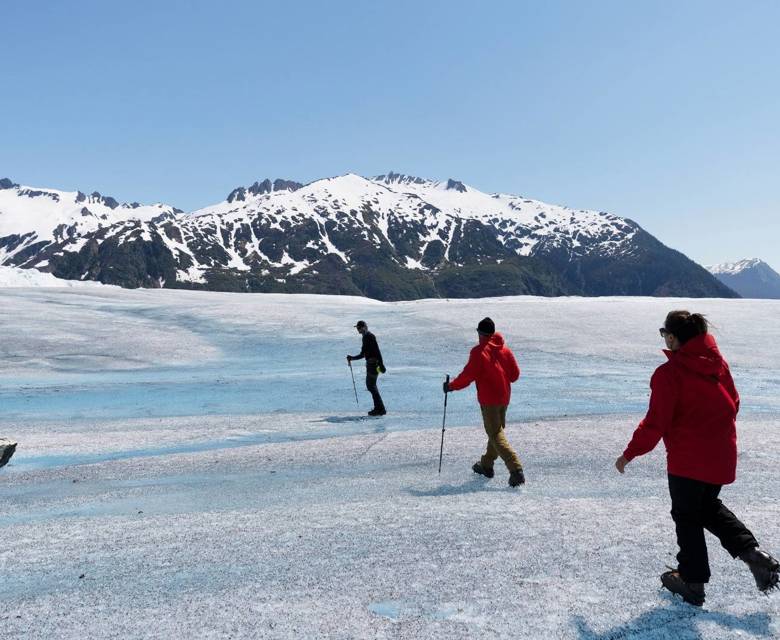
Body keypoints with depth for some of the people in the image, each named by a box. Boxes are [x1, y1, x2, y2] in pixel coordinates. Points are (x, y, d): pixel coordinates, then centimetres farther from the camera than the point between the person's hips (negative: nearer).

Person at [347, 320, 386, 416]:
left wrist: (381, 364, -26)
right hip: (370, 364, 10)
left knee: (371, 386, -9)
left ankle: (380, 409, -7)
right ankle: (378, 408, 16)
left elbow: (377, 351, -20)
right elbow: (362, 354, 25)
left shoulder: (370, 336, -11)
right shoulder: (365, 337, 19)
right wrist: (352, 358, 18)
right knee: (371, 385, 12)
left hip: (374, 363, -10)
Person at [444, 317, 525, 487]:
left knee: (496, 435, -5)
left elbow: (467, 376, -14)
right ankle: (486, 465, 33)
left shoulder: (479, 352, -13)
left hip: (488, 399, -7)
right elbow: (515, 374, 8)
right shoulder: (505, 349, 6)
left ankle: (516, 470, -17)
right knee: (497, 430, 18)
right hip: (504, 397, 7)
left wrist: (451, 386, 0)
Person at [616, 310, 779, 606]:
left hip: (688, 458, -7)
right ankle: (752, 552, 13)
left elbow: (656, 422, -18)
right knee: (709, 506, 27)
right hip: (722, 455, 7)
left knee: (686, 515, 11)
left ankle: (692, 580, 20)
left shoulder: (668, 373, -20)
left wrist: (630, 453, -7)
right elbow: (733, 402, 11)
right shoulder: (717, 362, 1)